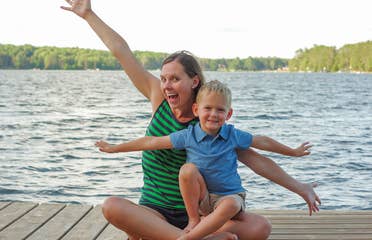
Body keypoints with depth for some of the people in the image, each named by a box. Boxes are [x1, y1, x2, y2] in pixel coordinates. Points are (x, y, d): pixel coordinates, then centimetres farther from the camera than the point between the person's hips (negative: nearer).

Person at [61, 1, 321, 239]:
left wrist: (300, 188, -3)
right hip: (154, 212, 1)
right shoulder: (159, 98, 0)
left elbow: (255, 160, -2)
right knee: (112, 207, -32)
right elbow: (121, 51, 1)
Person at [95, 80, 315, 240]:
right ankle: (194, 220, -12)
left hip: (229, 195, 0)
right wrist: (114, 148, 0)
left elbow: (263, 142, 7)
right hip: (200, 197, 1)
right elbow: (152, 142, -4)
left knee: (232, 204, -36)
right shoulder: (188, 136, -8)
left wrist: (294, 152, 16)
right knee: (188, 169, -27)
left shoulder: (234, 135, -7)